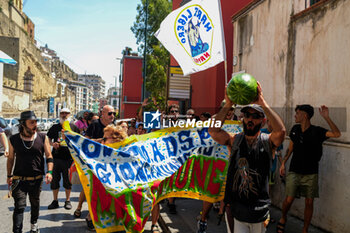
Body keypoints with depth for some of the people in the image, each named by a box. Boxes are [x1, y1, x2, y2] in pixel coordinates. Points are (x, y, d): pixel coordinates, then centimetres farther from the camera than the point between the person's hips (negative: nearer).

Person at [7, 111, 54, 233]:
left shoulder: (42, 138, -3)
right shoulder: (14, 139, -3)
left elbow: (49, 156, 1)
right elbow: (11, 158, 8)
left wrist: (49, 171, -11)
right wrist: (9, 176, 10)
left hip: (37, 179, 2)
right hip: (19, 179, -1)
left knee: (35, 203, 19)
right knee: (19, 206, -8)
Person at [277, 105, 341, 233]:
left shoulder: (317, 131, -10)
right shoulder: (295, 129, 2)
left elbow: (337, 134, -24)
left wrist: (326, 118, -32)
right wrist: (283, 163, 9)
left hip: (311, 174, -2)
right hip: (294, 171, 2)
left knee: (309, 203, 6)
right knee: (289, 200, -4)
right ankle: (283, 218, 25)